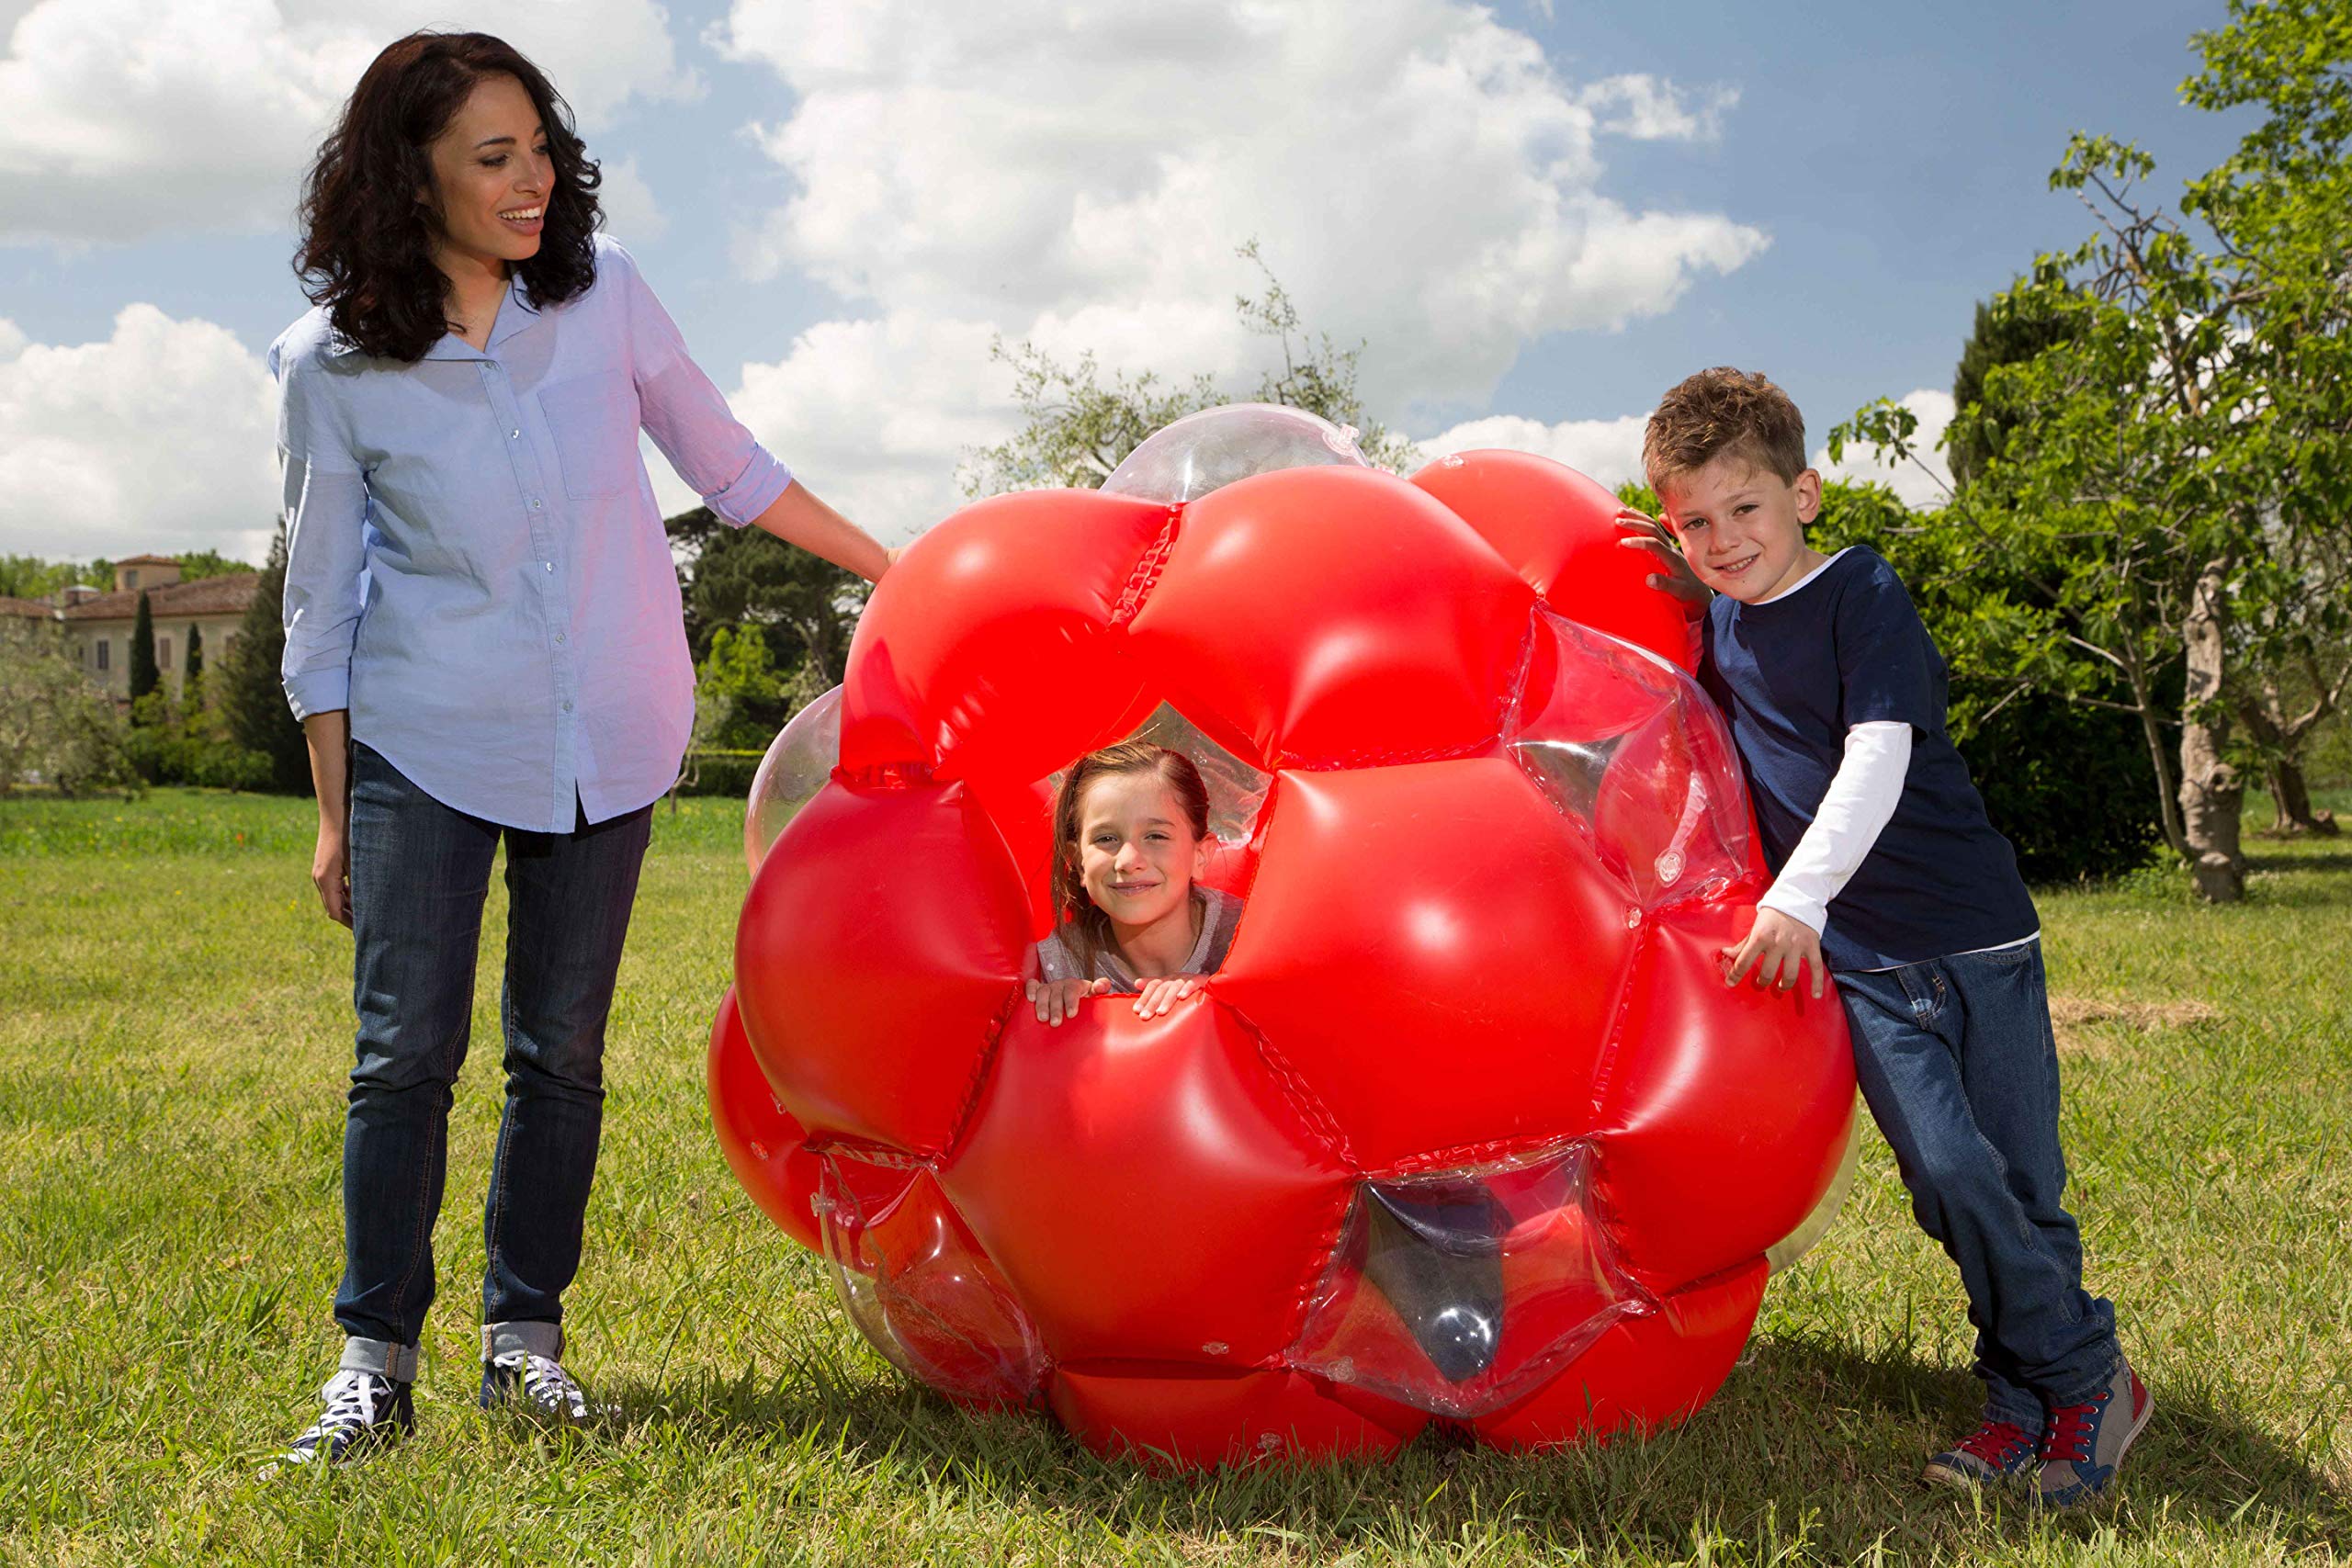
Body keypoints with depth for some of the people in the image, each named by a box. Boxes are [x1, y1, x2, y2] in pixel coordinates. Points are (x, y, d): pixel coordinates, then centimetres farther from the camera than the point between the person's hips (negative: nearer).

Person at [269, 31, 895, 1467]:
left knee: (562, 1050, 5)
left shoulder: (601, 290, 0)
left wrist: (898, 571, 13)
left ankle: (525, 1334, 18)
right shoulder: (333, 365, -5)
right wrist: (333, 811, 1)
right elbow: (322, 603, 1)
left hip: (604, 741, 2)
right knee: (408, 1050, -4)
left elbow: (725, 461, 11)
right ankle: (376, 1359, 9)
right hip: (425, 742, -2)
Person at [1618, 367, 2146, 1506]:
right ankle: (2077, 1383, 6)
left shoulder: (1859, 592, -9)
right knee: (1948, 1174, -10)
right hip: (1856, 957, 3)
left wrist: (1795, 898, -29)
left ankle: (2066, 1387, 18)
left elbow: (1876, 762, -20)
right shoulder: (1714, 622, 7)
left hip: (1975, 931, -3)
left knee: (2022, 1186, 0)